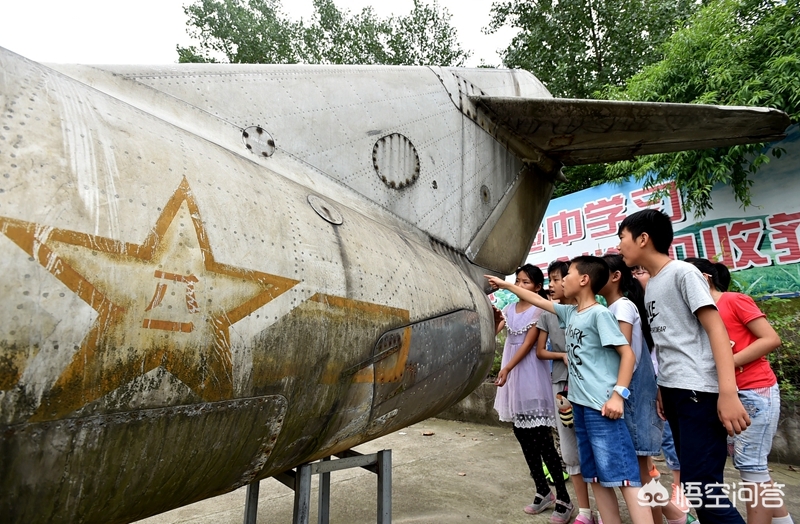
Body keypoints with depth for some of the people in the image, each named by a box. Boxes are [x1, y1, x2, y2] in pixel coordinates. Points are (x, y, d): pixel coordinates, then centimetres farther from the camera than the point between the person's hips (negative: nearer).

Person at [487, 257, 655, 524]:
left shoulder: (599, 313, -9)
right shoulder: (570, 312, 13)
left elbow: (627, 353, -11)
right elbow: (537, 299, 24)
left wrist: (618, 394, -18)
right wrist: (505, 284, 29)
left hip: (602, 406, -8)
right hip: (580, 404, 8)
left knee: (623, 475, -6)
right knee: (596, 476, 13)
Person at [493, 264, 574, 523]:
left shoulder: (539, 310, -7)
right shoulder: (509, 309, 10)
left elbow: (528, 343, -14)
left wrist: (506, 368, -21)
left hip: (532, 376, -6)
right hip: (514, 376, 6)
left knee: (541, 437, -5)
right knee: (523, 435, 12)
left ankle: (564, 499, 10)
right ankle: (543, 492, 28)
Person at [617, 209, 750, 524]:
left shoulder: (682, 272, -8)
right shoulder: (650, 285, 14)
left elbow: (716, 328, -15)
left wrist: (728, 392, -22)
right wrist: (662, 388, 18)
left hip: (698, 391, -8)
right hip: (673, 390, 8)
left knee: (701, 486, -8)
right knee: (691, 479, 14)